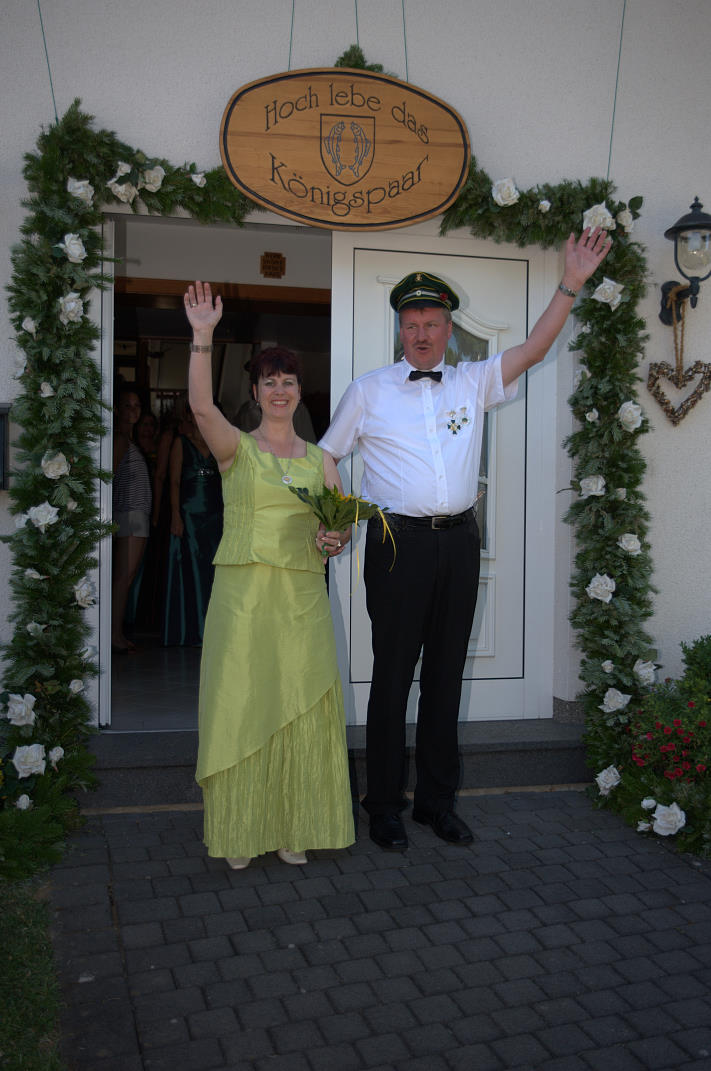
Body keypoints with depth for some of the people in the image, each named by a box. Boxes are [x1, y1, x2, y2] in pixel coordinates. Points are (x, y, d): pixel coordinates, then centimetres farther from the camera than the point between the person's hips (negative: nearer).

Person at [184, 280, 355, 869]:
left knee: (301, 709, 6)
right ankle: (240, 832, 16)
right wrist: (202, 338, -27)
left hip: (303, 597, 3)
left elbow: (344, 524, 11)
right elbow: (201, 406, -18)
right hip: (243, 592, -3)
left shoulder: (320, 458, 12)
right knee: (241, 705, 1)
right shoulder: (236, 447, 2)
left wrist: (337, 540, -11)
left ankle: (293, 829, 21)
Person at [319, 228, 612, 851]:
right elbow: (325, 457, 12)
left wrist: (572, 284, -4)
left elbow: (534, 349, 4)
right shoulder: (369, 391, 6)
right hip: (398, 542, -3)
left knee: (447, 673, 10)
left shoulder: (473, 382, 12)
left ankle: (438, 800, 23)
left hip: (459, 541, 3)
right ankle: (385, 806, 14)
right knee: (393, 674, 1)